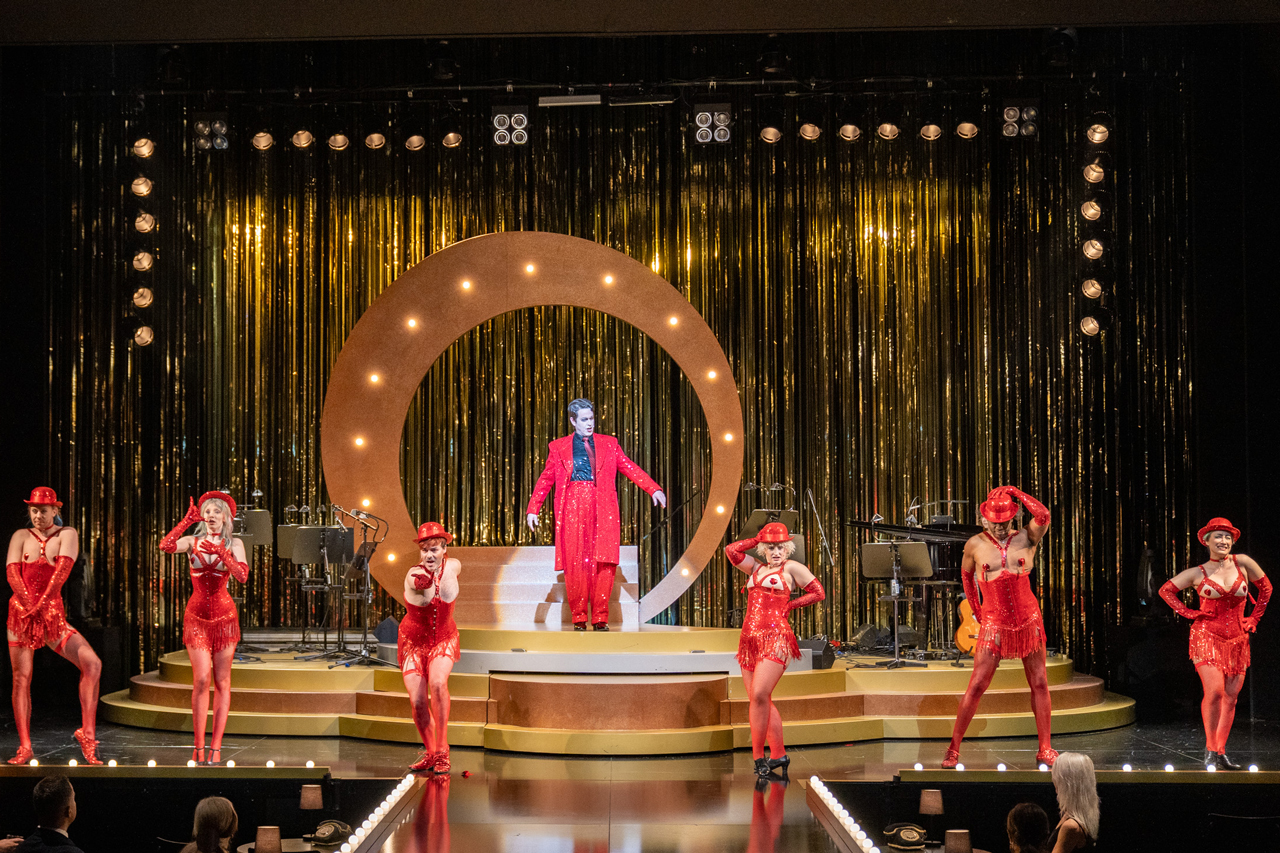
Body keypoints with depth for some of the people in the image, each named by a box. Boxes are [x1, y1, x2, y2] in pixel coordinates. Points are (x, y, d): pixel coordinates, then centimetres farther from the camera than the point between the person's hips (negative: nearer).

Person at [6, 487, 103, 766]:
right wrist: (28, 603, -16)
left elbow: (63, 569, -9)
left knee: (92, 663, -19)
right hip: (21, 613, 1)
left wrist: (42, 602, -19)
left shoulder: (67, 534, 5)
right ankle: (25, 747, 4)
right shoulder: (21, 536, 10)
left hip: (53, 614, -1)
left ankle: (87, 733, -12)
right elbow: (12, 573, -1)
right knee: (21, 677, -1)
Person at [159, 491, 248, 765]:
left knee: (222, 682, 0)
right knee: (201, 679, -9)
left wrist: (222, 554, -25)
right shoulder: (192, 542, 3)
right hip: (197, 616, 0)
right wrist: (186, 521, -21)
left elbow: (242, 575, -13)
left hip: (224, 615, 0)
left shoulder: (234, 544, 2)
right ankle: (199, 746, -2)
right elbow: (165, 546, -17)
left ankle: (215, 747, 3)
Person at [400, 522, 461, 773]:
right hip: (414, 642, -1)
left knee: (438, 682, -27)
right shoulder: (413, 575, -23)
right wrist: (424, 583, -66)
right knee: (417, 701, -8)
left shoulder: (453, 566, -10)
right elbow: (426, 598, -48)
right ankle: (430, 752, 14)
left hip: (444, 639, 1)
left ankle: (442, 749, -21)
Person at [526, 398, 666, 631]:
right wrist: (533, 509, 2)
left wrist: (654, 490, -4)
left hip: (603, 509, 1)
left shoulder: (608, 444, 15)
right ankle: (579, 618, 4)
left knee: (603, 564, -6)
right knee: (575, 563, -4)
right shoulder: (558, 448, 13)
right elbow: (546, 479, 11)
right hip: (573, 508, 0)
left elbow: (630, 468, 8)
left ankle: (600, 618, 1)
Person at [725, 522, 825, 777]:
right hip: (750, 638, 6)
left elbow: (819, 593, 8)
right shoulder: (756, 566, 21)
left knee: (759, 695, -18)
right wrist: (757, 540, 17)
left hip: (775, 636, -6)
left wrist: (789, 605, 6)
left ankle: (758, 755, -11)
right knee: (760, 700, 4)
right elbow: (730, 550, 16)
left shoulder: (792, 568, 7)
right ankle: (779, 754, 9)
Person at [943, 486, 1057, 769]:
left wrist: (1015, 492, -11)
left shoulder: (1026, 539, 0)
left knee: (1039, 683, 4)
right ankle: (953, 748, 3)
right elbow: (966, 574, 18)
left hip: (1029, 620, 2)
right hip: (994, 624, -1)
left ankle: (1044, 749, 13)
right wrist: (976, 608, 18)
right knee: (976, 686, -5)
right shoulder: (975, 545, 1)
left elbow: (1043, 516, -20)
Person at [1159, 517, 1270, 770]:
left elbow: (1266, 588, 16)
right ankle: (1210, 748, -1)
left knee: (1230, 697, 3)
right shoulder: (1197, 573, 0)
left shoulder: (1243, 563, 3)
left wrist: (1253, 619, 11)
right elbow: (1166, 590, 10)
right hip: (1207, 637, -3)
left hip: (1237, 640, 3)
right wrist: (1189, 613, 1)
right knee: (1214, 692, -16)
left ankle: (1221, 753, 12)